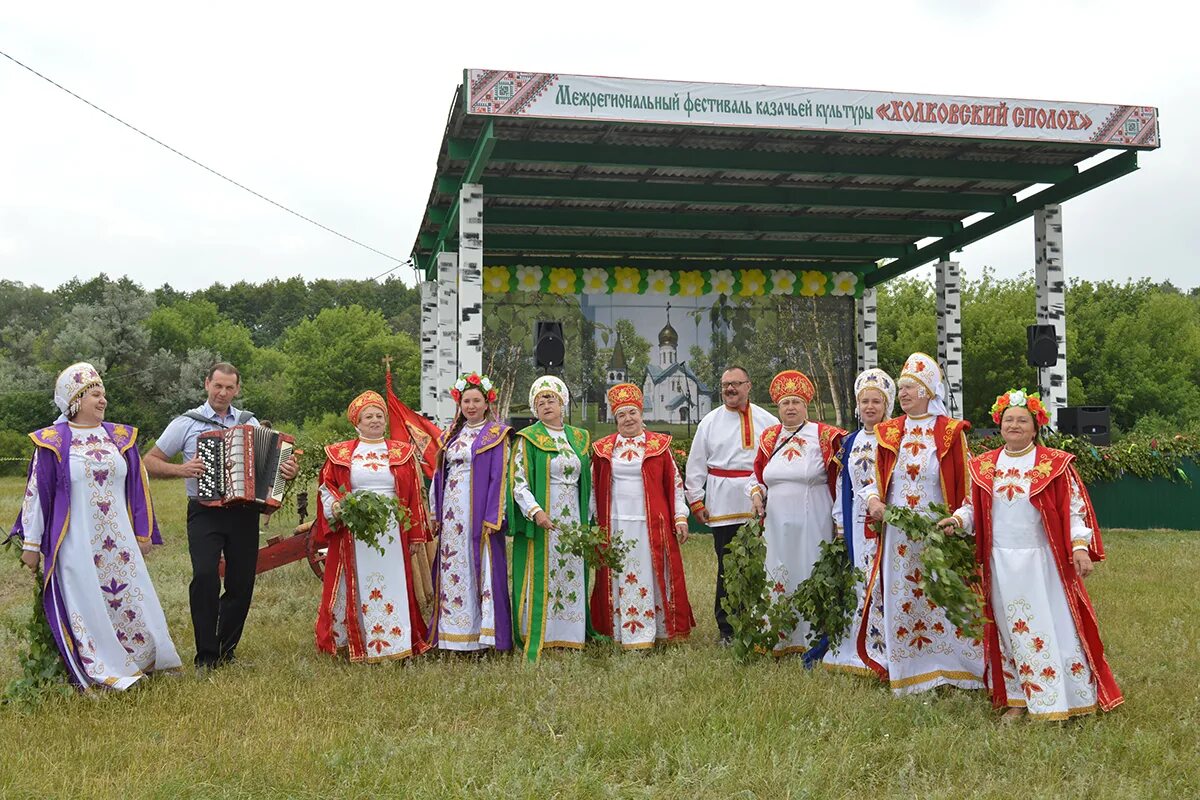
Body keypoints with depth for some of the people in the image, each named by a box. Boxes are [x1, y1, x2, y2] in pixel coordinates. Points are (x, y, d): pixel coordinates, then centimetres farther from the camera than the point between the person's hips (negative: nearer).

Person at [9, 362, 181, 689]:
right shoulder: (53, 442, -4)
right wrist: (31, 543, -1)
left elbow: (139, 487, 10)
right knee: (84, 608, 2)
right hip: (76, 545, -3)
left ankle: (139, 662, 20)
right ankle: (98, 674, 12)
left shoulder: (120, 438, 6)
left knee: (128, 600, 7)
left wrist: (143, 533, 11)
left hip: (119, 542, 3)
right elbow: (36, 492, -1)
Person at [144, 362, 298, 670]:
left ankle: (226, 651, 22)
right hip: (205, 513, -3)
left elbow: (270, 463, 16)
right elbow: (150, 462, 5)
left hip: (244, 514, 3)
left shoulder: (250, 423, 12)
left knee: (242, 583, 5)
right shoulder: (187, 422, 4)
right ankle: (206, 656, -8)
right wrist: (180, 470, -12)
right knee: (205, 576, -19)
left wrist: (287, 471, -6)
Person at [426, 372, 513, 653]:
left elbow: (499, 477, -8)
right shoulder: (451, 435, 16)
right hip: (452, 512, 6)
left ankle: (484, 633, 0)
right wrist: (437, 514, 11)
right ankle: (454, 631, 14)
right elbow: (440, 475, 17)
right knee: (452, 569, 7)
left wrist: (492, 518, -15)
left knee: (481, 568, -5)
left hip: (479, 511, -6)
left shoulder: (496, 434, -2)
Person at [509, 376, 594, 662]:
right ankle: (534, 648, -4)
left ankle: (569, 642, 11)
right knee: (540, 582, -6)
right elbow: (518, 480, -8)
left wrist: (590, 517, 11)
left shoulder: (580, 438, 14)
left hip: (573, 521, 4)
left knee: (572, 580, 4)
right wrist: (535, 510, -21)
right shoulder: (528, 439, 0)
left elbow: (588, 481, 18)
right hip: (541, 521, -4)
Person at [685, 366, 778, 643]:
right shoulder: (710, 421, 9)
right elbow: (696, 464, 10)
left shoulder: (768, 421, 8)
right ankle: (727, 628, 10)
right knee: (727, 568, 2)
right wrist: (696, 500, 4)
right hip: (723, 506, 0)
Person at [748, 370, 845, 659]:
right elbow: (758, 476, 19)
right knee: (781, 578, 8)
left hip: (812, 523, -4)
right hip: (777, 523, 4)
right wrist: (756, 492, 0)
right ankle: (783, 639, 18)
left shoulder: (824, 437, -3)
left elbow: (840, 480, -1)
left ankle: (815, 643, 6)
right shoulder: (769, 438, 10)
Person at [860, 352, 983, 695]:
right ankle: (907, 672, 17)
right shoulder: (889, 433, 7)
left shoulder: (950, 432, -2)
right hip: (897, 534, 3)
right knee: (900, 600, 6)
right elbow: (878, 479, 15)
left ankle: (950, 669, 12)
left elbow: (964, 486, 0)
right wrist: (873, 500, -6)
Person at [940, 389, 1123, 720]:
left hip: (1042, 561, -3)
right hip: (1001, 564, 3)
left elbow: (1076, 508, -4)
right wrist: (958, 519, -7)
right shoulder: (984, 467, 7)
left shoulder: (1055, 464, -3)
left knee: (1052, 627, -2)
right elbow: (973, 506, 14)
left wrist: (1080, 547, -14)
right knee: (1009, 630, 8)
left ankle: (1062, 701, 9)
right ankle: (1017, 700, 18)